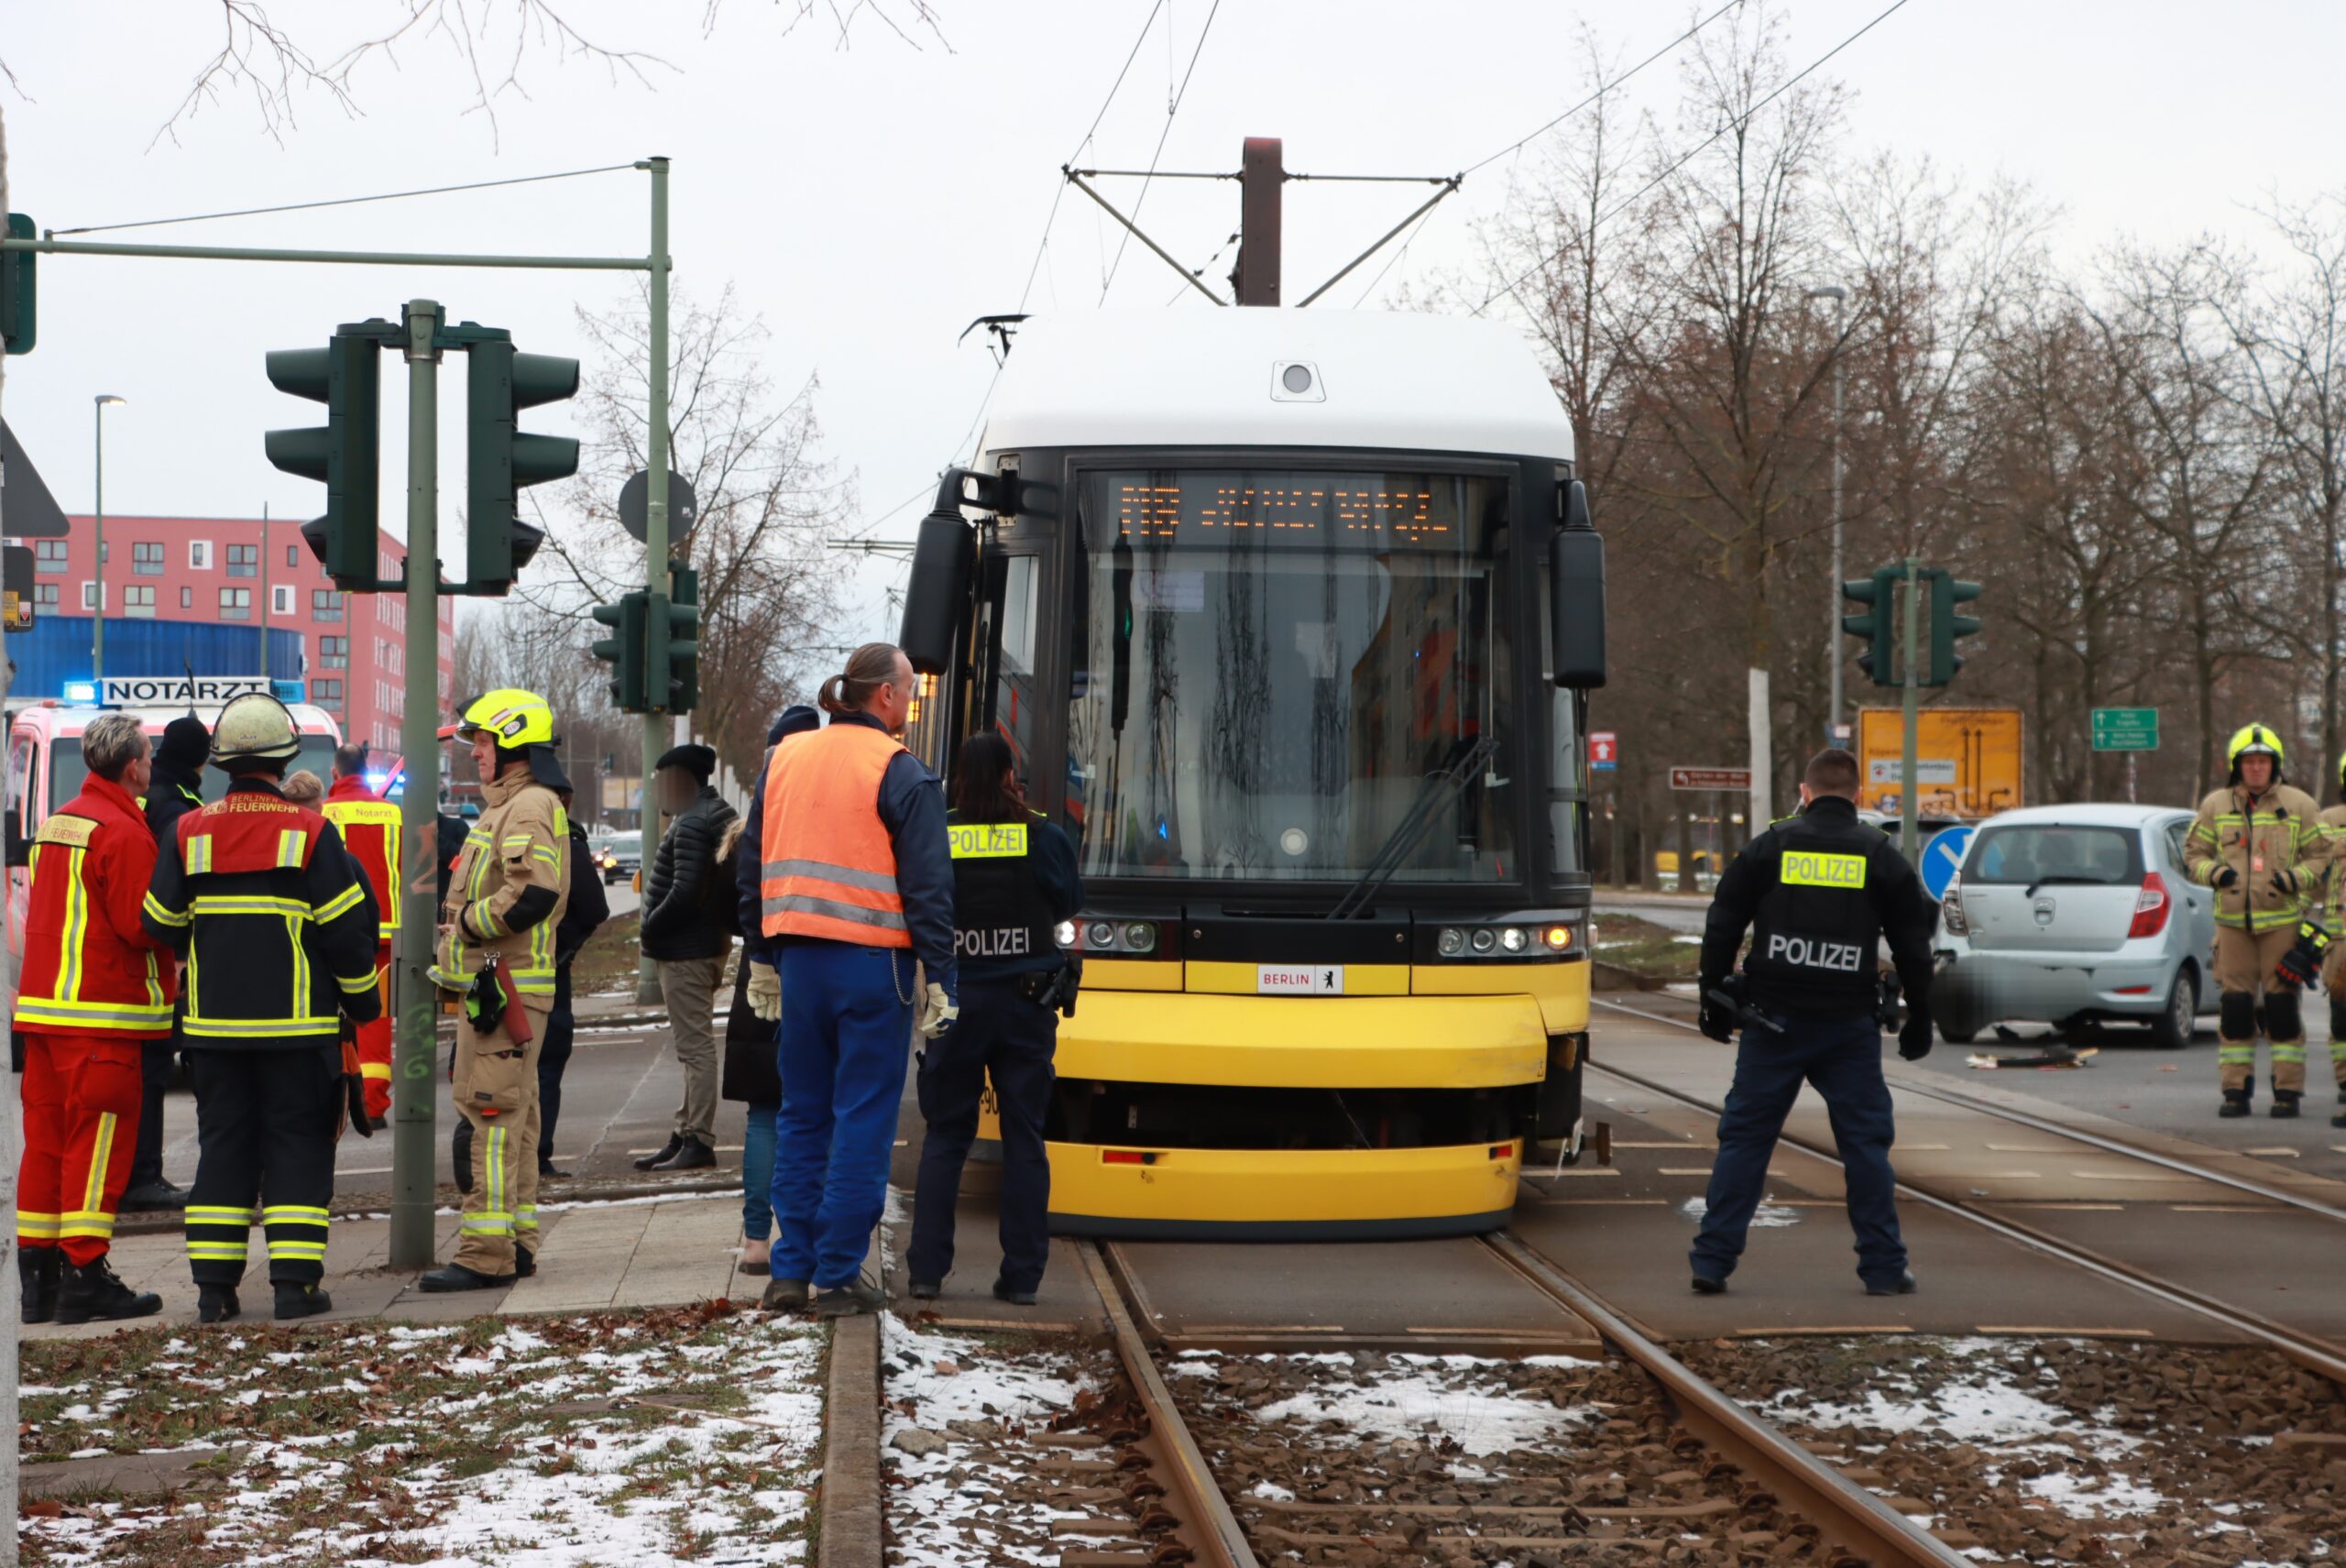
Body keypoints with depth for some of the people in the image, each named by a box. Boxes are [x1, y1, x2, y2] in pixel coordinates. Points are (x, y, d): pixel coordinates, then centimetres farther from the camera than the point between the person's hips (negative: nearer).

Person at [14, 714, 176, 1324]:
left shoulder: (56, 822, 15)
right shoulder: (123, 833, -14)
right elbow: (145, 925, -18)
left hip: (42, 1009, 9)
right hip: (103, 1013, -9)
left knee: (46, 1139, 11)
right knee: (98, 1140, -4)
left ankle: (37, 1276, 14)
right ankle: (85, 1279, -4)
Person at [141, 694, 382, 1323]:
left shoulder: (187, 834, 1)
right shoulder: (311, 833, -8)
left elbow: (161, 926, 6)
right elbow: (346, 928, -7)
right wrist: (362, 997, 7)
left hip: (212, 1022, 3)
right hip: (298, 1022, -3)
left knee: (223, 1146, 10)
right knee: (298, 1146, 3)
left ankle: (214, 1285, 8)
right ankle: (295, 1281, -2)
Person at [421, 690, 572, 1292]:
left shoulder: (529, 807, -14)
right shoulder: (510, 807, 21)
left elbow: (534, 893, -27)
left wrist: (466, 921, -15)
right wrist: (463, 921, 12)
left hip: (504, 988, -11)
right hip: (495, 986, 11)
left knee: (493, 1114, -12)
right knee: (512, 1116, 14)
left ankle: (486, 1253, -13)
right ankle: (517, 1243, 20)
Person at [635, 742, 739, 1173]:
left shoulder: (691, 825, -17)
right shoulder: (716, 816, 14)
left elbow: (684, 892, -25)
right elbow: (726, 886, 19)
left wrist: (651, 928, -13)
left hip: (685, 951, -11)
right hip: (707, 944, 11)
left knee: (695, 1048, -8)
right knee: (693, 1047, 16)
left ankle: (699, 1141, -7)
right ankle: (685, 1134, 23)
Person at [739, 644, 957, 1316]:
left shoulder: (785, 758, 10)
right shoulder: (899, 773, -9)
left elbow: (755, 863, 15)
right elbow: (927, 885, -11)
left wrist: (763, 958, 20)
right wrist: (940, 981, -7)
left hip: (799, 957, 6)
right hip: (872, 963, -6)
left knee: (802, 1115, 14)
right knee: (862, 1120, 0)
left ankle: (791, 1268, 13)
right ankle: (837, 1278, 1)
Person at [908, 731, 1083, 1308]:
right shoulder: (1042, 837, -5)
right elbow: (1069, 903, 9)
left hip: (955, 1000, 0)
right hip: (1026, 1002, 0)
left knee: (945, 1135, 7)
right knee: (1025, 1139, 5)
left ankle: (927, 1270, 4)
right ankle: (1023, 1276, 4)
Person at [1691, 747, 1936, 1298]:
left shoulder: (1770, 847, 2)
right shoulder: (1881, 856, 3)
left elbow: (1722, 927, 4)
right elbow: (1913, 947, 6)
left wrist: (1713, 997, 14)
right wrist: (1919, 1021, 16)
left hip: (1774, 1022, 0)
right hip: (1850, 1025, 0)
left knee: (1744, 1137, 4)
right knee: (1865, 1140, 7)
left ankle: (1712, 1261, 2)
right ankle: (1884, 1267, 7)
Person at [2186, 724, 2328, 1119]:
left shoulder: (2299, 806, 4)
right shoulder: (2215, 806, 9)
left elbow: (2322, 857, 5)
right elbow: (2193, 854, 13)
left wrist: (2296, 878, -13)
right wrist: (2213, 872, -8)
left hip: (2282, 920, -2)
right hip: (2232, 921, 2)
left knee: (2282, 1004, -3)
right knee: (2234, 1006, 2)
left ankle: (2288, 1090, 2)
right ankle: (2236, 1090, 8)